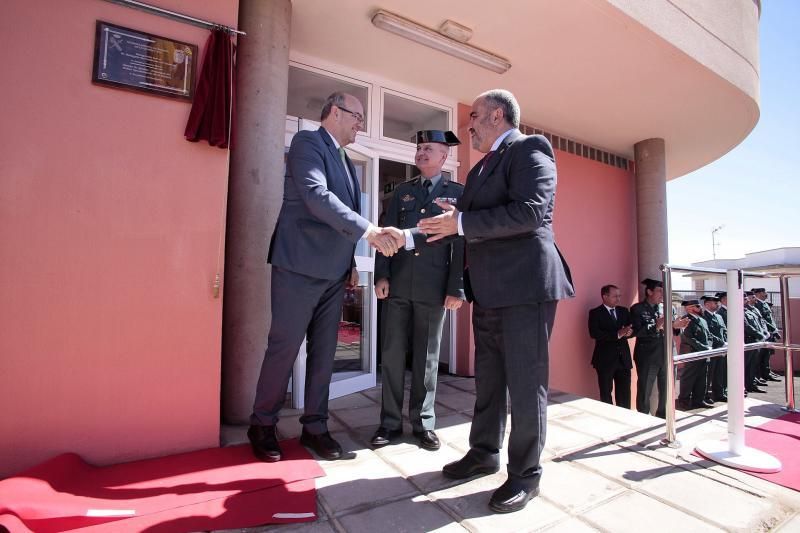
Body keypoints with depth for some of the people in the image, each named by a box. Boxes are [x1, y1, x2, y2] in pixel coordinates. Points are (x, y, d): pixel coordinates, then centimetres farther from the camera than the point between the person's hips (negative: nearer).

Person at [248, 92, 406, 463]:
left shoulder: (344, 160, 20)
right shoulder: (307, 142, -5)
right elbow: (317, 196, -22)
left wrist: (350, 263, 13)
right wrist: (370, 231, -30)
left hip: (334, 272, 8)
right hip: (300, 266, -7)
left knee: (324, 352, 10)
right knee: (284, 347, 2)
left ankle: (315, 426, 24)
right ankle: (263, 425, 22)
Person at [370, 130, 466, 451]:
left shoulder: (458, 193, 7)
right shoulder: (402, 192, 16)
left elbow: (462, 243, 0)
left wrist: (456, 289, -7)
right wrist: (382, 276, -2)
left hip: (433, 288, -2)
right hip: (397, 285, 3)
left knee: (427, 357, 8)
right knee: (392, 354, 6)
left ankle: (423, 423, 23)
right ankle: (390, 422, 20)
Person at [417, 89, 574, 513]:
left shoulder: (529, 149, -5)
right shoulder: (480, 169, 21)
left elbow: (530, 212, -21)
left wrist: (462, 222, -18)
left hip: (525, 286, -9)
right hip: (489, 289, 9)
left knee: (525, 382, 1)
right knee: (487, 379, 17)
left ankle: (525, 474, 19)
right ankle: (484, 452, 35)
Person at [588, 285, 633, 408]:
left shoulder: (624, 311, 11)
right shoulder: (595, 313, -6)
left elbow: (633, 329, 6)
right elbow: (594, 333, -18)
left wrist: (628, 332, -17)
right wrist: (617, 334, -23)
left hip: (623, 358, 5)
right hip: (605, 359, -4)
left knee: (625, 393, 12)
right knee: (606, 394, 7)